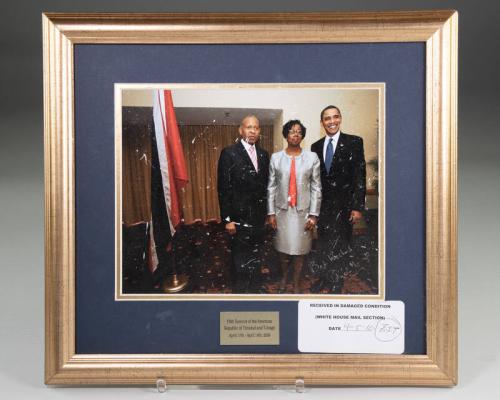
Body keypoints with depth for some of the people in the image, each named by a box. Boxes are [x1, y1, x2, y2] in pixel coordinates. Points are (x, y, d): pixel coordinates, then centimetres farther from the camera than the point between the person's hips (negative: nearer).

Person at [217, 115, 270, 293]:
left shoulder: (264, 155, 8)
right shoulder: (229, 153, -10)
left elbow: (265, 184, 13)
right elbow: (223, 188, -12)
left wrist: (266, 212, 9)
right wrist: (227, 219, -14)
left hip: (258, 218, 5)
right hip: (240, 218, -5)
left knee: (254, 260, 14)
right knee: (241, 261, 5)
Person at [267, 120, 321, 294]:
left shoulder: (312, 157, -3)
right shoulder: (275, 158, -1)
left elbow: (316, 188, -2)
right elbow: (271, 187, 1)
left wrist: (314, 214, -6)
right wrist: (271, 213, -2)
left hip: (303, 211, -1)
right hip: (282, 210, 1)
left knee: (299, 249, 6)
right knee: (283, 247, 10)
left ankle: (296, 283, 24)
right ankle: (284, 277, 36)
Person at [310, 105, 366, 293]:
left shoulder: (354, 142, -4)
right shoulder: (316, 146, 8)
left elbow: (360, 176, -7)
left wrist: (357, 207, -12)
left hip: (344, 206, -4)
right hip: (323, 205, 4)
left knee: (340, 247, 1)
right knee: (324, 247, 12)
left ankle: (333, 285, 13)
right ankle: (327, 282, 26)